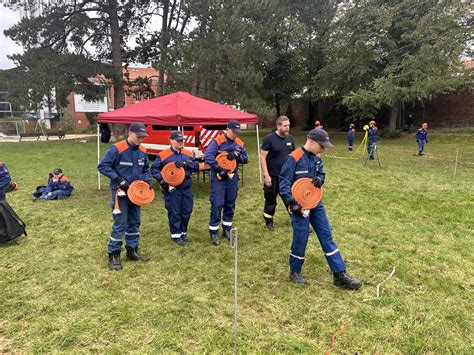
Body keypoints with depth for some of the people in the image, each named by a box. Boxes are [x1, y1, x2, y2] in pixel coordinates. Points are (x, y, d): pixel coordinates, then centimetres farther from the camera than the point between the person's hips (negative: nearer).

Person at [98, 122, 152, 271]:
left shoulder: (142, 151, 3)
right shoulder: (117, 149, -16)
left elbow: (145, 169, 16)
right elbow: (102, 166, -14)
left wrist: (147, 179, -2)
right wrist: (118, 179, -20)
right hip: (120, 192, -6)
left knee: (134, 222, 13)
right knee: (120, 224, -6)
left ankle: (132, 251, 26)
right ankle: (113, 255, 8)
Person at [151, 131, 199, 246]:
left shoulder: (189, 154, 9)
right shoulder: (163, 155, -3)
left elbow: (196, 166, 1)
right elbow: (154, 169, 1)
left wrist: (185, 164, -15)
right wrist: (160, 179, -13)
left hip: (186, 186, 4)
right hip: (172, 188, -4)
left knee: (187, 210, 10)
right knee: (174, 212, 2)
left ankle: (183, 232, 29)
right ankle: (176, 235, 15)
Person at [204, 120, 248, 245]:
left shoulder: (239, 143, 7)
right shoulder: (218, 141, -10)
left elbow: (245, 159, 8)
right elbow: (208, 156, -19)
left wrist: (237, 155, -13)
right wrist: (218, 168, -23)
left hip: (232, 177, 5)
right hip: (218, 177, -5)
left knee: (230, 204, 12)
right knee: (217, 204, -5)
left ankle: (227, 230, 26)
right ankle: (214, 232, 7)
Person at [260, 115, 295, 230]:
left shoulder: (290, 138, 5)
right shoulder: (269, 138, -12)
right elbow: (262, 157, -13)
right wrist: (266, 175, -17)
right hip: (273, 176, -4)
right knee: (270, 200, 10)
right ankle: (268, 221, 27)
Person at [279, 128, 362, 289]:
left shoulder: (316, 158, 5)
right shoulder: (294, 158, -17)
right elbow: (284, 182, -17)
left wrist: (319, 179, -7)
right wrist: (292, 203, -25)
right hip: (300, 205, -7)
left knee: (326, 236, 8)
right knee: (300, 239, 1)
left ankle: (340, 274, 15)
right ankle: (295, 272, 25)